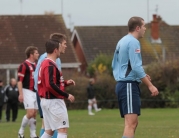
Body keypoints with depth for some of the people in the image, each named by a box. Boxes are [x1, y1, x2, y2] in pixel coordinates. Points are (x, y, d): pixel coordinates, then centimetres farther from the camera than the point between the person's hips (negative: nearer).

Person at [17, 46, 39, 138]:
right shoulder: (24, 65, -10)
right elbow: (19, 80, -14)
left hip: (35, 92, 8)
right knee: (30, 113, -14)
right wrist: (20, 94, -21)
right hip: (27, 92, -8)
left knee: (34, 114, 6)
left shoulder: (36, 65, 16)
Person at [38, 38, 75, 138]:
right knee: (63, 130, -8)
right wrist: (66, 95, -20)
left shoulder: (45, 63, 15)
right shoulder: (50, 66, -16)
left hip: (46, 100, 10)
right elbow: (50, 85, -25)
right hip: (54, 101, -10)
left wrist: (65, 83, 9)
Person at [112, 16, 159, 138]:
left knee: (132, 123, 11)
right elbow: (136, 67, -19)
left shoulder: (122, 42, 18)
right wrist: (150, 85, -15)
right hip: (129, 85, -10)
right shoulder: (133, 42, -11)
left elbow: (115, 65, 23)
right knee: (131, 123, -16)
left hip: (121, 84, 10)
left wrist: (142, 76, 21)